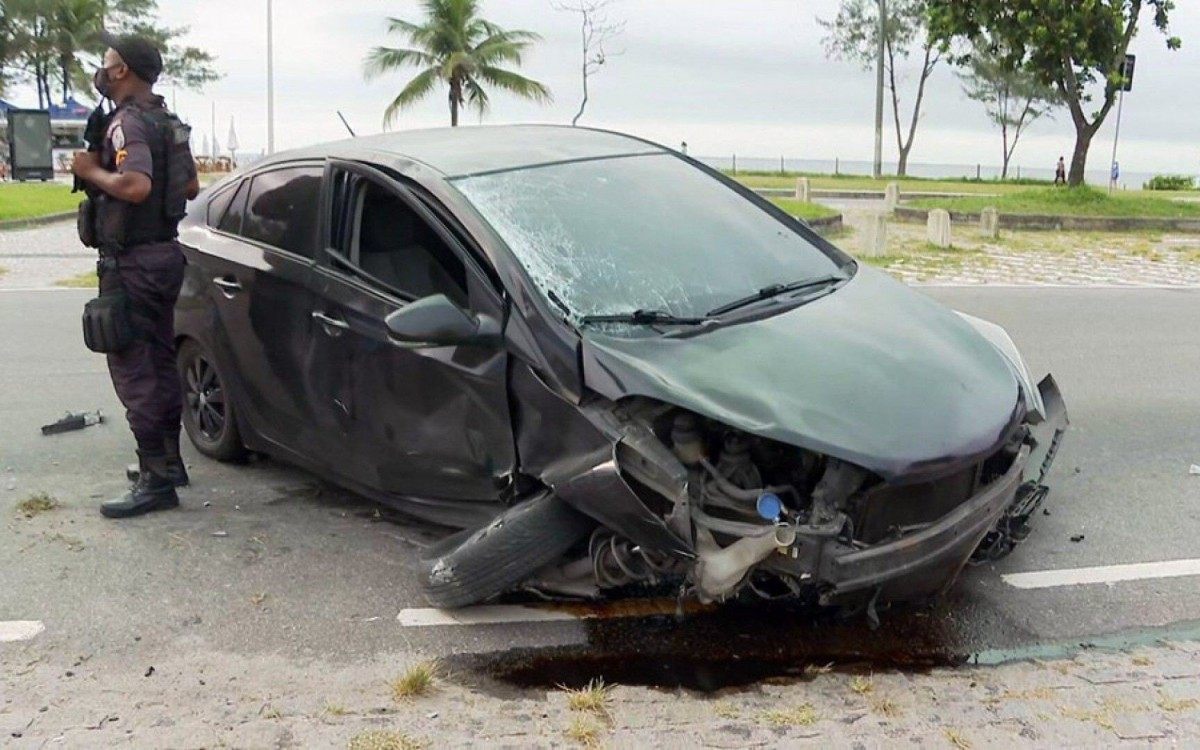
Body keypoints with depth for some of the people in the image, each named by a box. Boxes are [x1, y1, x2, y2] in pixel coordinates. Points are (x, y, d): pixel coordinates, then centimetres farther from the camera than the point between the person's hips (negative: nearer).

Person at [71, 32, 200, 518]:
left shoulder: (128, 122, -16)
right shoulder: (168, 122, 13)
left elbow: (135, 185, -31)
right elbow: (190, 187, 22)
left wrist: (92, 171, -16)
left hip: (132, 260, -10)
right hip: (165, 253, 10)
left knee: (133, 369, -7)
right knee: (160, 361, 16)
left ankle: (156, 480, -7)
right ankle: (168, 460, 25)